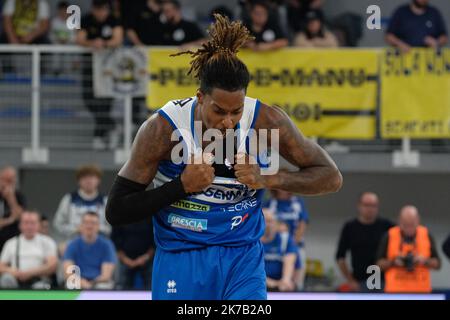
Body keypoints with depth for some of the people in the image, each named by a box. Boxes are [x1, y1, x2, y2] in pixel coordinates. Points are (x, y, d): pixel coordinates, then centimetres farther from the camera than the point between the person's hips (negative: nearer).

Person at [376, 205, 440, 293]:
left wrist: (425, 261, -11)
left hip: (421, 292, 2)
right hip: (395, 291, -2)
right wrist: (393, 262, -14)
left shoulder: (427, 236, 4)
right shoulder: (389, 236, -1)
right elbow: (379, 264, 4)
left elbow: (437, 264, 8)